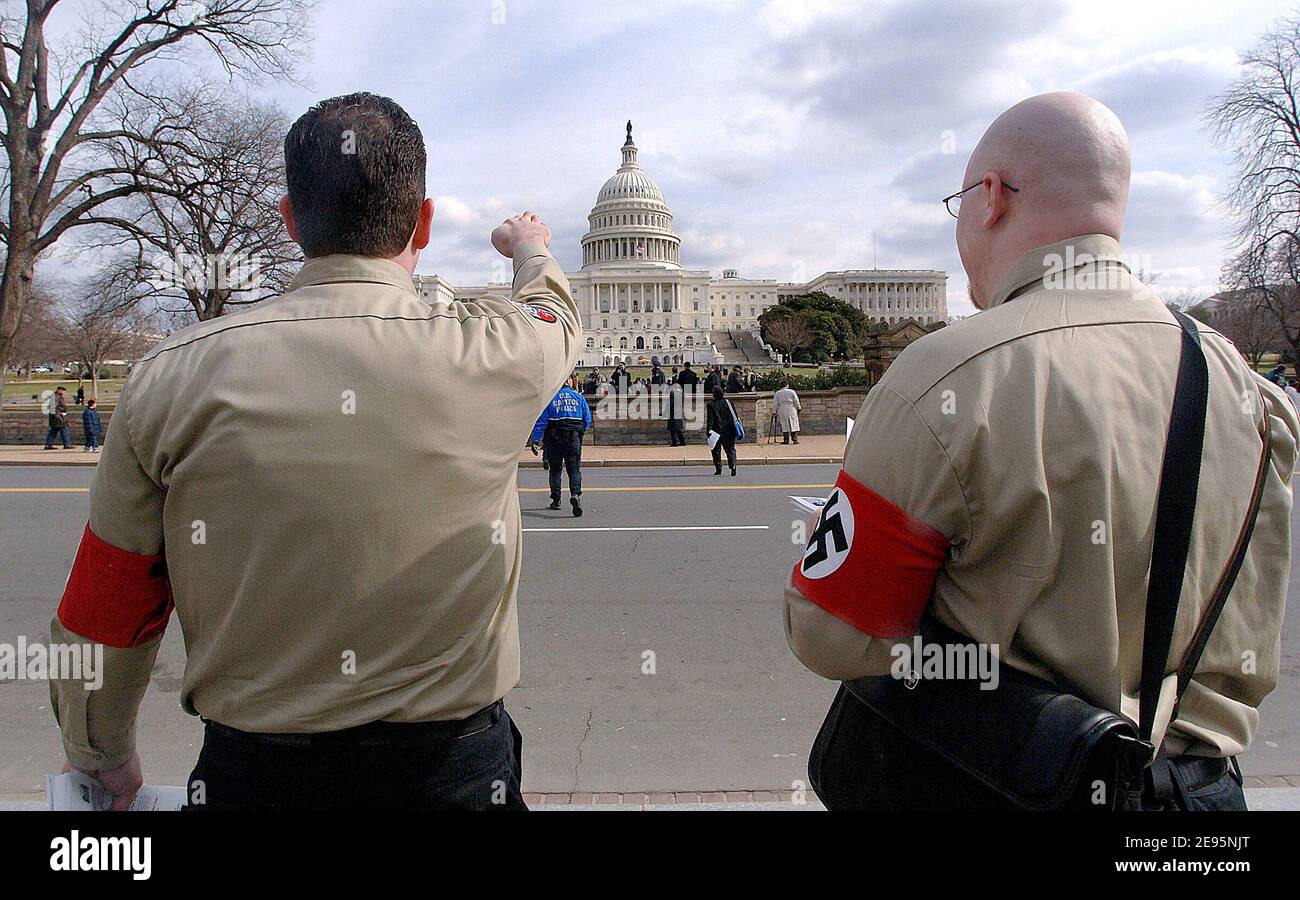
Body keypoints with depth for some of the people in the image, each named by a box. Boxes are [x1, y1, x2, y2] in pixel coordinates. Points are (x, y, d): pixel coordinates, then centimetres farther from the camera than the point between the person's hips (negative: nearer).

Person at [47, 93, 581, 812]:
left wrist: (102, 759, 18)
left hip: (246, 776, 1)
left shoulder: (170, 378, -11)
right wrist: (532, 248, 36)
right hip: (454, 772, 0)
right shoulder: (492, 355, -13)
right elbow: (556, 311, 13)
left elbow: (99, 621, -2)